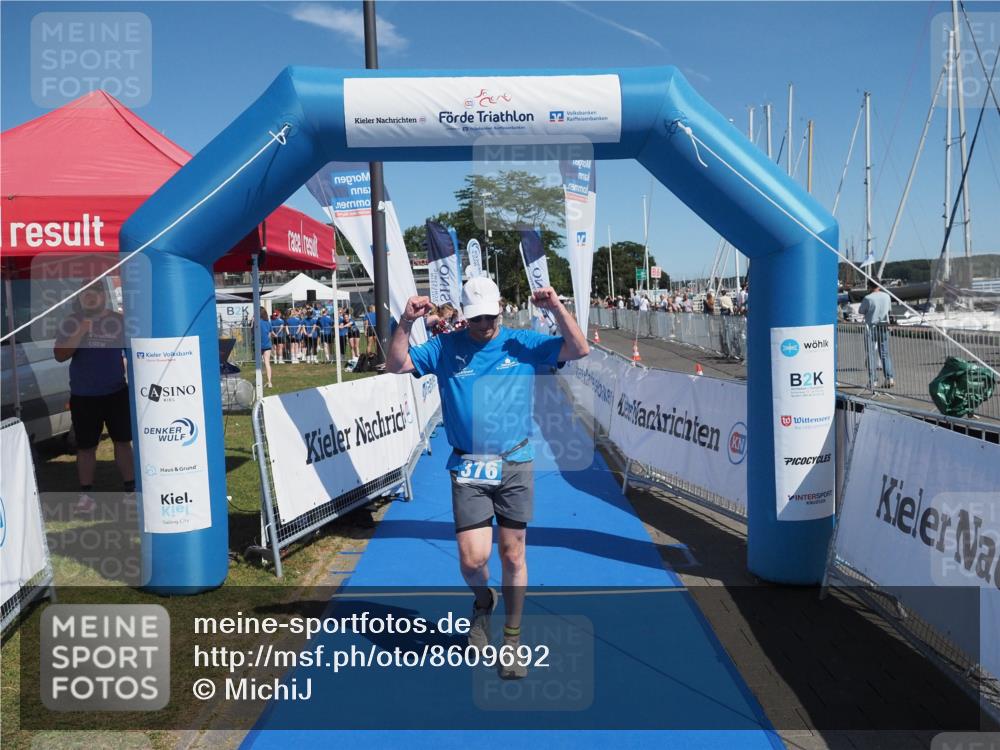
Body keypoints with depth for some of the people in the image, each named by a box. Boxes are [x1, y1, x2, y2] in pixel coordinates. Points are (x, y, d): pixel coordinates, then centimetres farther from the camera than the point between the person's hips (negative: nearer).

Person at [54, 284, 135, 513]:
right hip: (82, 396, 0)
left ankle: (131, 489, 15)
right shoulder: (72, 322, -1)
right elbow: (59, 355, -9)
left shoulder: (119, 321, 0)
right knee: (85, 446, 5)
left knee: (123, 441, 6)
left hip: (116, 392, 0)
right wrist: (80, 332, -21)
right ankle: (86, 495, 13)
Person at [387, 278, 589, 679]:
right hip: (467, 469, 0)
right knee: (472, 559, -7)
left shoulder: (524, 344, 4)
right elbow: (397, 364, 3)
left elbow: (579, 349, -1)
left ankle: (512, 638, 27)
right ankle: (483, 602, 30)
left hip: (515, 466, 0)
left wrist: (557, 308, -13)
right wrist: (406, 322, -9)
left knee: (513, 557, 8)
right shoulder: (445, 347, 5)